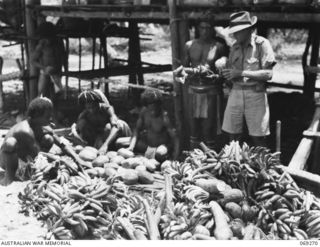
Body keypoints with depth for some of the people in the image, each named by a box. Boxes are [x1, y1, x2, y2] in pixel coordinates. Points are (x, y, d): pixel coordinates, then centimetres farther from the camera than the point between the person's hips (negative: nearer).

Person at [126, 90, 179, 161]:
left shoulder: (164, 117, -26)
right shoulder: (144, 111, -12)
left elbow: (174, 137, -24)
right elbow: (137, 129, -6)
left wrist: (175, 158, -30)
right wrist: (131, 146, -22)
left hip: (162, 145, -6)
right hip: (147, 143, 6)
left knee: (159, 154, -41)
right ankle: (149, 150, -4)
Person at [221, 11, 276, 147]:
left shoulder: (262, 44, -5)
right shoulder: (235, 47, 11)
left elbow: (268, 74, -12)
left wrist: (241, 73, -16)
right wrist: (226, 74, -8)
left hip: (255, 94, -5)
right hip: (236, 93, 5)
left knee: (258, 138, -1)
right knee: (233, 136, 6)